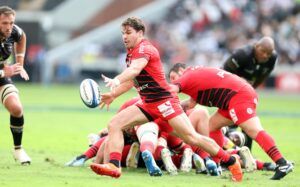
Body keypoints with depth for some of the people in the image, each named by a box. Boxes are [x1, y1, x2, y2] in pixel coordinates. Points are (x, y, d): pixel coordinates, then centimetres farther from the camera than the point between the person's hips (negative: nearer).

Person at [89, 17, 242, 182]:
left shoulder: (144, 49, -13)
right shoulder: (131, 53, 15)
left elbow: (135, 69, -35)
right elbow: (131, 80, 29)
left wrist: (116, 80, -52)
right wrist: (113, 95, 19)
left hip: (164, 101, -9)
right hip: (147, 104, 9)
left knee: (192, 138, -10)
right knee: (114, 124, -8)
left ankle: (231, 161, 2)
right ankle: (114, 166, -16)